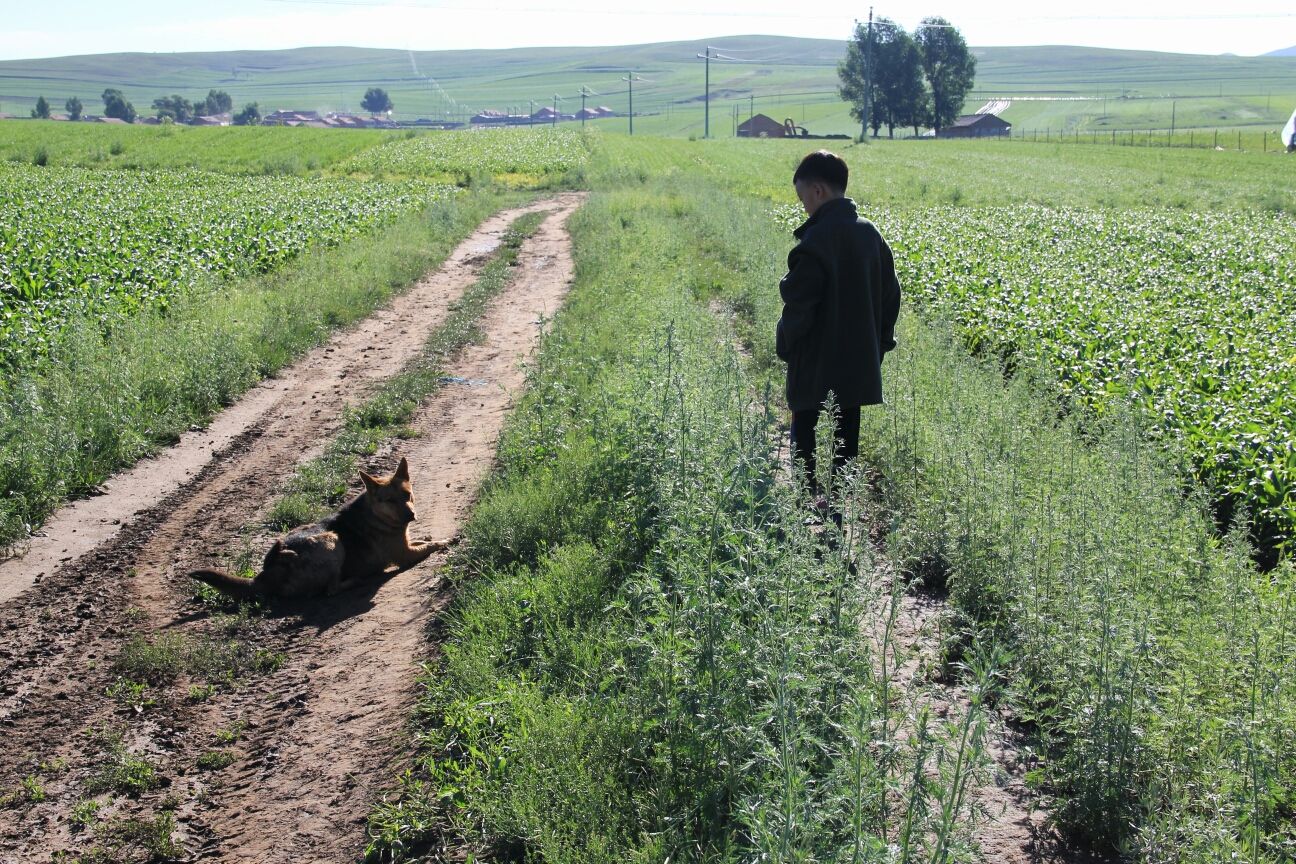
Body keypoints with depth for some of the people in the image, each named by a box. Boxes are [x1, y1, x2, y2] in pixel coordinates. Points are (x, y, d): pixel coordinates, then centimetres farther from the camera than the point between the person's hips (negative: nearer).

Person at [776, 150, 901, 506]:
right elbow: (890, 294, 11)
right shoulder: (870, 233, 4)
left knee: (804, 437, 7)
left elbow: (799, 304, -19)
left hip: (816, 365, -7)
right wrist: (879, 343, 18)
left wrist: (785, 345, -4)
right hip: (859, 364, 7)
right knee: (846, 439, 14)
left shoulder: (816, 240, -19)